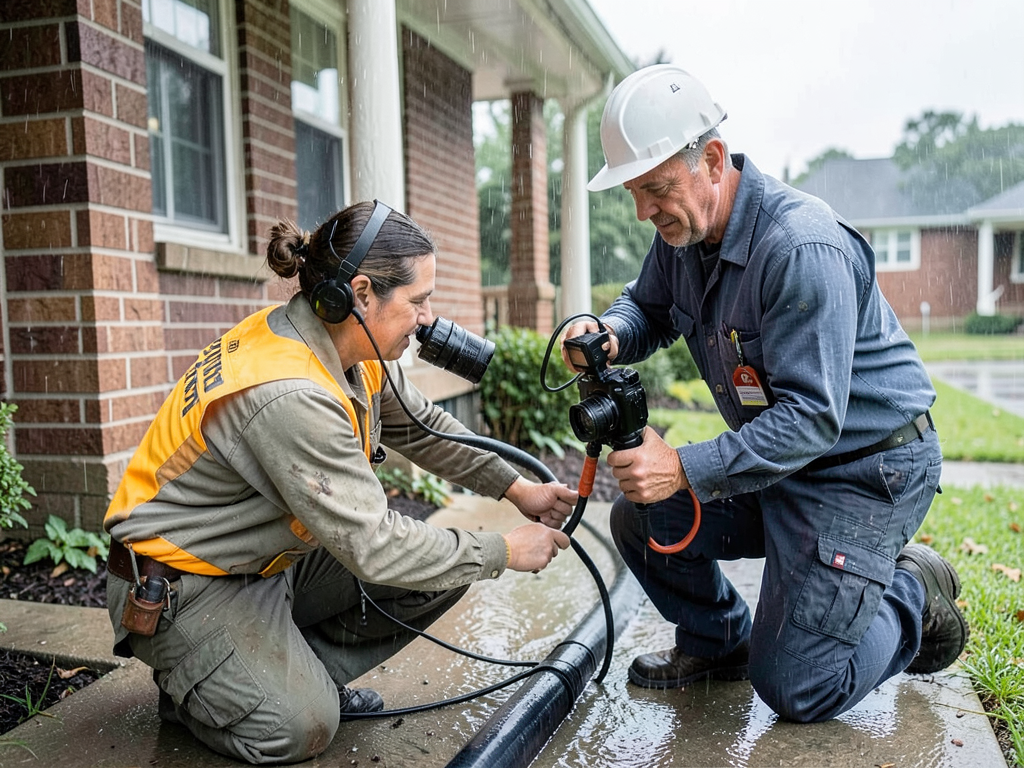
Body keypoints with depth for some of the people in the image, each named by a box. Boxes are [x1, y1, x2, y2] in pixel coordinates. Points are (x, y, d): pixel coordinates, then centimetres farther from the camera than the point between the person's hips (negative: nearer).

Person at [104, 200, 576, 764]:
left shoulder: (355, 351, -8)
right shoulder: (287, 394, -35)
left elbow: (420, 427, 8)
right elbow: (372, 546, -32)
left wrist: (517, 489, 2)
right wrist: (504, 552, -22)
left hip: (273, 559, 8)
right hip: (184, 581, -8)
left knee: (443, 565, -3)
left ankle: (306, 673, 9)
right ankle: (189, 684, 9)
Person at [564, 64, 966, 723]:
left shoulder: (804, 248, -29)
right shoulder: (684, 233, -2)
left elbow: (812, 417, -30)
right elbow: (648, 308, 13)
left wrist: (685, 468, -37)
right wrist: (610, 333, -11)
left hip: (865, 468, -8)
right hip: (775, 460, 8)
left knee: (793, 689, -7)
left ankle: (914, 596, 19)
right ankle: (719, 642, 24)